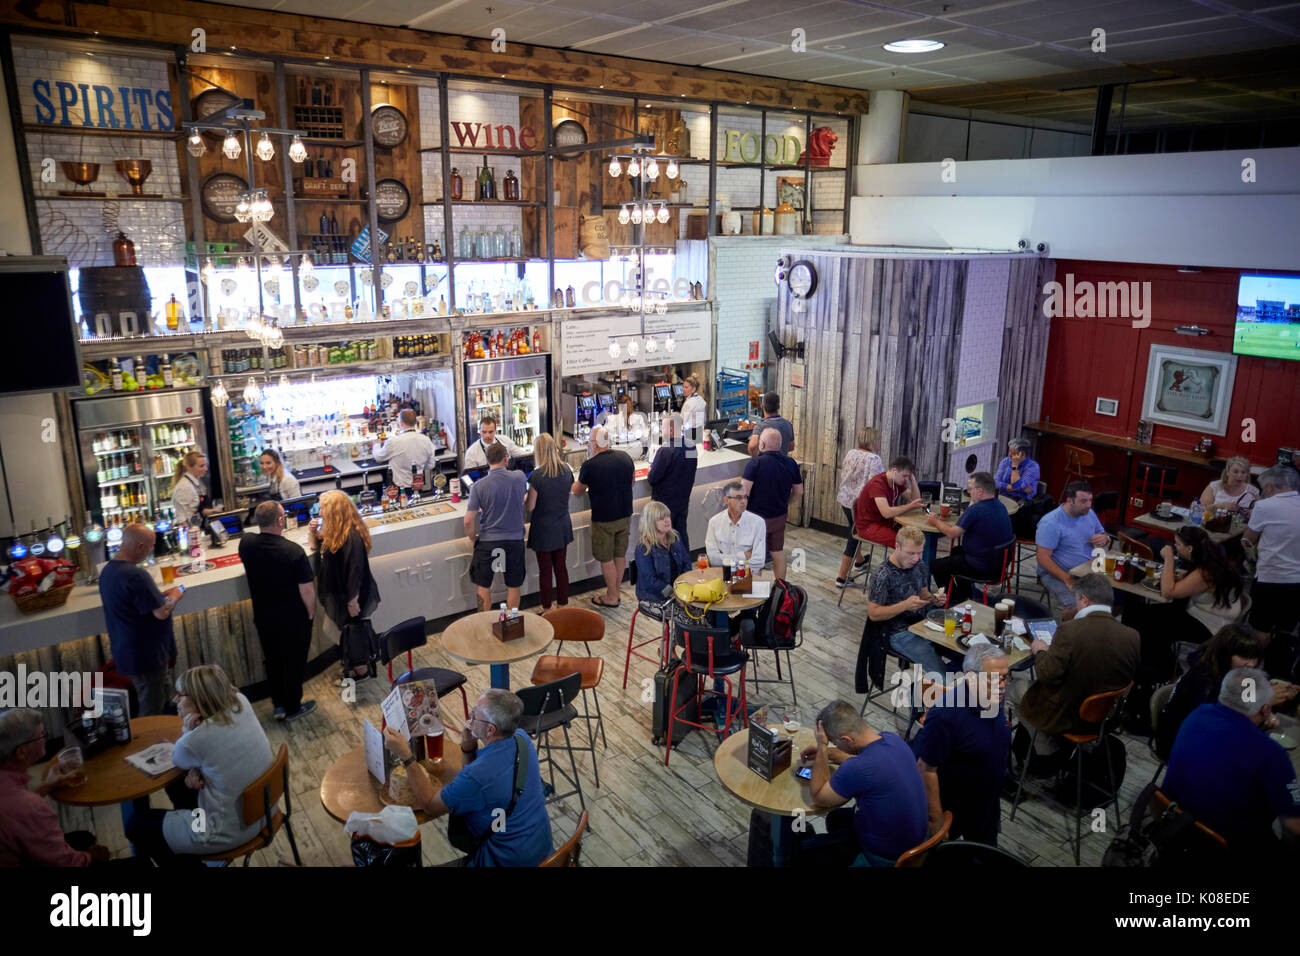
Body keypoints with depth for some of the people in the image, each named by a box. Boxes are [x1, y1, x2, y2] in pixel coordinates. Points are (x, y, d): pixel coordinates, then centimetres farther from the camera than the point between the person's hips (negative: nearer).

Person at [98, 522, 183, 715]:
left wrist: (162, 594, 12)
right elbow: (161, 612, -23)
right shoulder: (136, 575, -25)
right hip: (146, 656, -10)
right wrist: (174, 596, -5)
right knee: (152, 713, -1)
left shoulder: (107, 570, 8)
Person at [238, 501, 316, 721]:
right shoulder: (293, 550, -27)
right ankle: (292, 707, 28)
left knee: (272, 660, 22)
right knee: (294, 662, 14)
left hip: (263, 618, 5)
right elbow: (306, 589, -22)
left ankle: (278, 704, 35)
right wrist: (311, 612, -4)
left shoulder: (246, 544, -11)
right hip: (294, 618, -5)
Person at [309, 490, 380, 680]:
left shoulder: (352, 536, -28)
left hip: (350, 595, -10)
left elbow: (355, 571, -26)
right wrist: (312, 532, -2)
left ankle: (361, 671, 28)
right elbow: (316, 548, 18)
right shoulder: (333, 532, 2)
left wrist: (353, 601, -22)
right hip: (336, 593, 10)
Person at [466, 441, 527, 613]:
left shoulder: (479, 486, -13)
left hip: (488, 541, -1)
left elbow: (468, 521, -13)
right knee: (513, 587, 14)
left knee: (483, 586, 14)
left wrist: (472, 539, 5)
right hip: (515, 539, 1)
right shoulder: (519, 478, -8)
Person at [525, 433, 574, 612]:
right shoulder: (566, 471, -4)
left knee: (545, 571, 7)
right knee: (561, 567, 16)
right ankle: (563, 606, 26)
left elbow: (530, 507, -14)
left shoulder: (537, 475, -21)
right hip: (563, 527, 5)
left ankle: (547, 611, 17)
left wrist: (523, 499, 5)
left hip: (543, 530, -5)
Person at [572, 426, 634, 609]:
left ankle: (611, 597, 18)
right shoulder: (625, 457, -2)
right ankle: (615, 591, 30)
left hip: (604, 520, -6)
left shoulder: (590, 466, -18)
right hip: (625, 515, 6)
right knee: (620, 555, 17)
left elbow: (577, 491, -2)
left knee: (607, 559, 8)